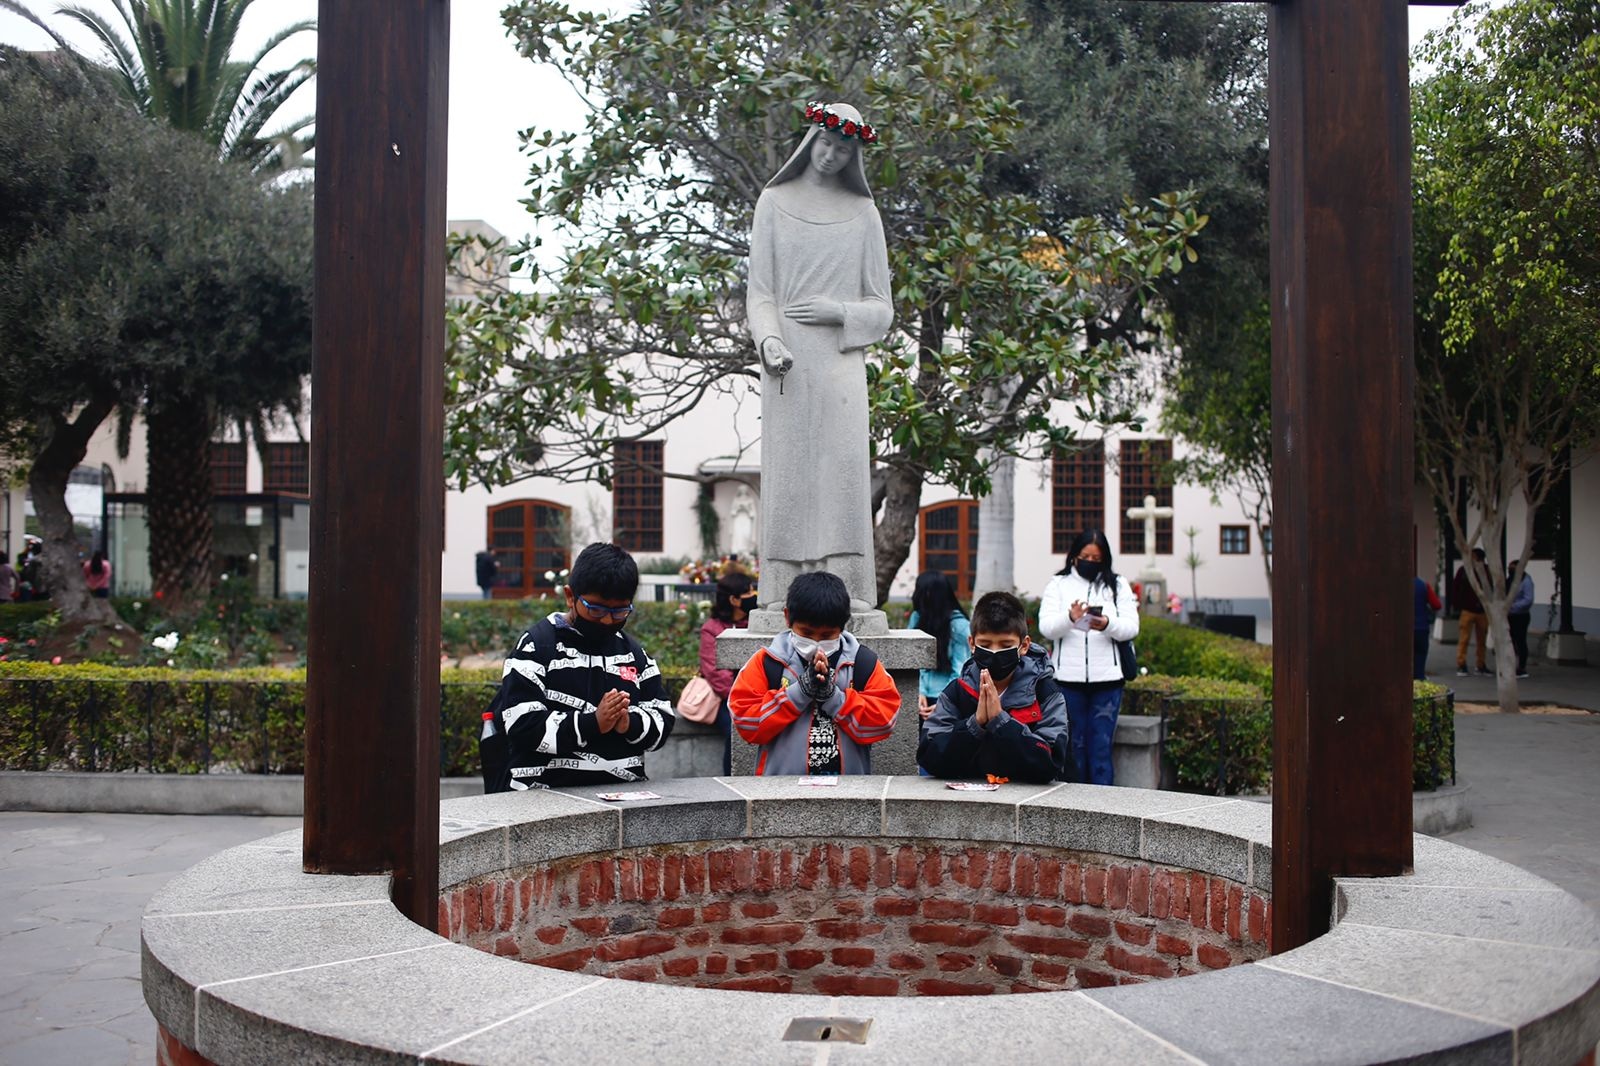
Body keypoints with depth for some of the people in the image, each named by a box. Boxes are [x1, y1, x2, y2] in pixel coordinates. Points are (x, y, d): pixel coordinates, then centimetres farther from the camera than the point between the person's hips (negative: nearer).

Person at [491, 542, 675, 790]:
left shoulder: (633, 653, 16)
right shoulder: (536, 646, 2)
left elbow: (663, 720, 14)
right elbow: (520, 726, -7)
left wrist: (630, 724, -8)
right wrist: (592, 723, -17)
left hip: (624, 791, 3)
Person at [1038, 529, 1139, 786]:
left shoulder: (1118, 585, 10)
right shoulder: (1058, 584, 7)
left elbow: (1131, 627, -1)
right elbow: (1046, 627, -5)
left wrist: (1108, 625, -23)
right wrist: (1070, 618, -26)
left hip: (1106, 679, 0)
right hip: (1068, 678, 0)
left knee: (1101, 747, 0)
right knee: (1074, 745, 6)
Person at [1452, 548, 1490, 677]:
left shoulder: (1487, 572, -1)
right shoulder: (1463, 570, -4)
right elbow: (1455, 588, 0)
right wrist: (1458, 605, -4)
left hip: (1483, 611, 2)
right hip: (1468, 611, -2)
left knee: (1482, 640, 9)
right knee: (1464, 639, -3)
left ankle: (1481, 666, 18)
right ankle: (1461, 665, 1)